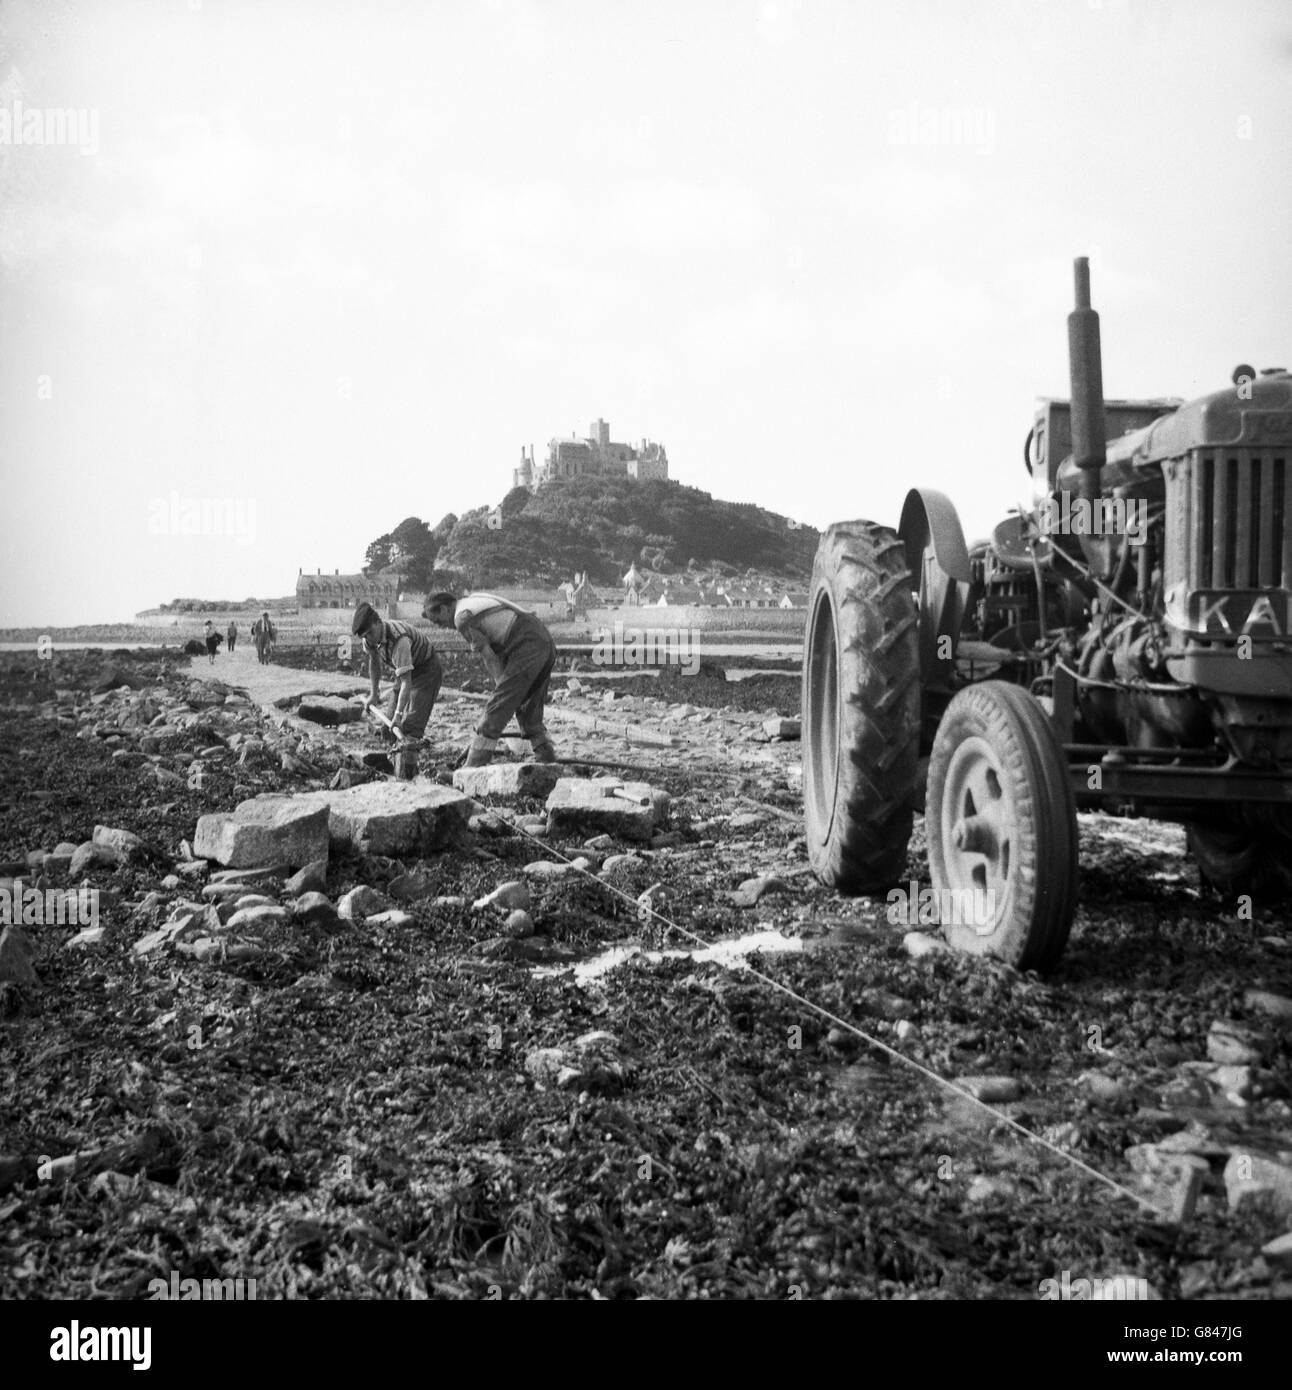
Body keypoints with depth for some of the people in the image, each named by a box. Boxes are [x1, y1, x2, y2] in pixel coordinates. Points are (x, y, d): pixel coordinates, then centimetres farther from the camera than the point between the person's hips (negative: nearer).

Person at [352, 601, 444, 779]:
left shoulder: (399, 639, -38)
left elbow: (406, 682, -40)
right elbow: (374, 662, 8)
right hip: (406, 671, 8)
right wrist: (375, 693, 14)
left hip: (426, 669, -8)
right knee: (390, 723, 9)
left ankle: (405, 775, -20)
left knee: (411, 724, -18)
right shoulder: (371, 637, -14)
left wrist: (399, 714, -44)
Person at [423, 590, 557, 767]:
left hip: (527, 650, -9)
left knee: (496, 708, -5)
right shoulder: (476, 599, 25)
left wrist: (501, 686, 1)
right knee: (528, 710, 20)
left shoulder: (462, 618, -3)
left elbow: (489, 657, -6)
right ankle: (547, 760, 20)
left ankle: (473, 766, -4)